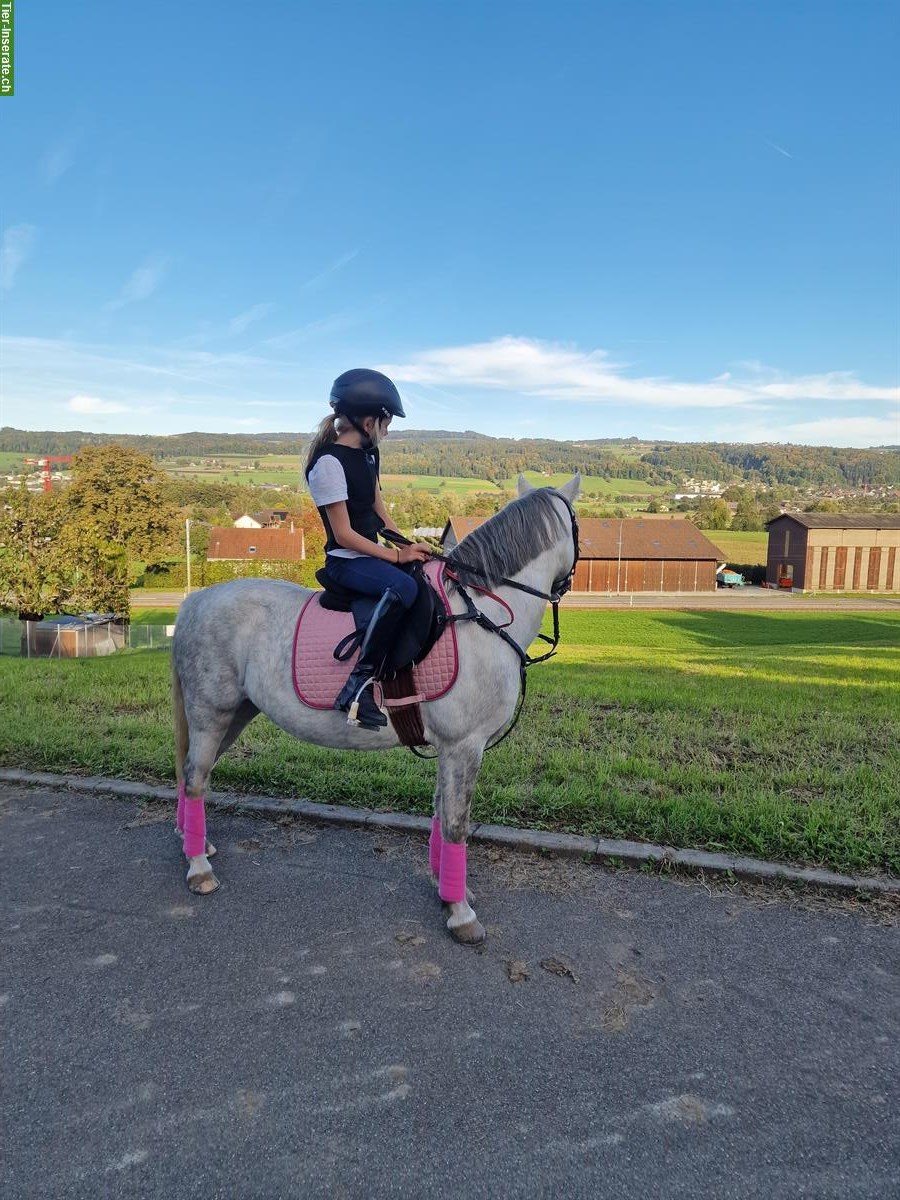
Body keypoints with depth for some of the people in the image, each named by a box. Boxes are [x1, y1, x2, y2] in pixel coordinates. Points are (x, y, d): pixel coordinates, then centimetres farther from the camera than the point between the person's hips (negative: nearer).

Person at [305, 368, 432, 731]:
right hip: (346, 561, -10)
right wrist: (397, 556, -17)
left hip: (374, 553, 10)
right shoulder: (329, 462, -17)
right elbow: (344, 534, -19)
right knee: (403, 587, -35)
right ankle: (360, 683, -29)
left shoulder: (368, 453, 11)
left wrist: (408, 545, 3)